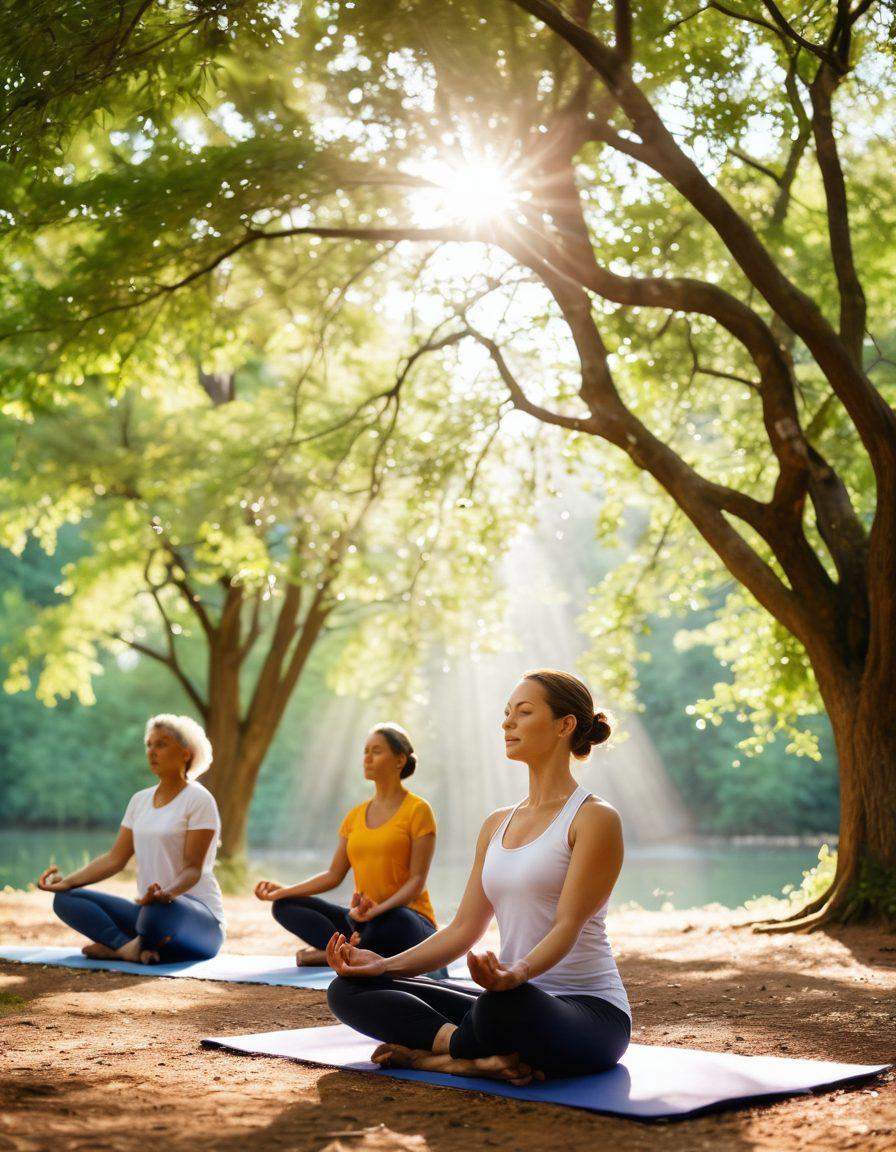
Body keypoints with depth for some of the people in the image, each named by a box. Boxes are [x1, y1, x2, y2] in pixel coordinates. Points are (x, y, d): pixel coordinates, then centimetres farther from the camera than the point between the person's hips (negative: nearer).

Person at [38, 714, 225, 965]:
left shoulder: (199, 800, -8)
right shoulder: (140, 800, 13)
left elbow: (193, 868, -15)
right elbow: (115, 858, 9)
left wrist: (167, 893, -36)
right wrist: (68, 880, -6)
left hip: (199, 921, -7)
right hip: (150, 908, 7)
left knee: (160, 912, -42)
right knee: (66, 898, -7)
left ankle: (117, 946, -11)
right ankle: (133, 948, -22)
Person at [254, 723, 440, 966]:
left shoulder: (418, 810, -5)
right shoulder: (356, 815, 13)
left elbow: (417, 881, -12)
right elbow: (333, 875, 11)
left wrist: (379, 909, -28)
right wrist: (283, 890, -2)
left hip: (408, 921, -6)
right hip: (364, 920, 6)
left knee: (389, 921, -42)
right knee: (285, 906, -8)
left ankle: (331, 952, -17)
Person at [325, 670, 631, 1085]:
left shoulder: (594, 818, -8)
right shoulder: (497, 825, 14)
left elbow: (568, 924, -18)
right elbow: (464, 927, 11)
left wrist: (518, 972, -39)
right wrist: (385, 964, -2)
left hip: (588, 1012, -7)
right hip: (514, 1001, 7)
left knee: (507, 1004, -44)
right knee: (350, 989, -5)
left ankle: (431, 1052, -14)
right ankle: (480, 1056, -19)